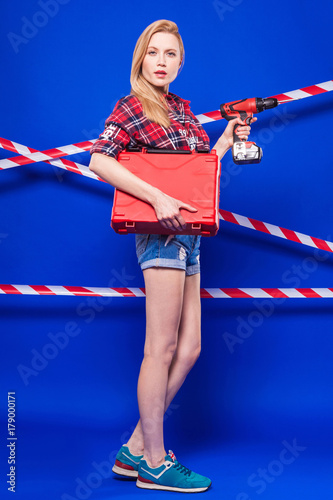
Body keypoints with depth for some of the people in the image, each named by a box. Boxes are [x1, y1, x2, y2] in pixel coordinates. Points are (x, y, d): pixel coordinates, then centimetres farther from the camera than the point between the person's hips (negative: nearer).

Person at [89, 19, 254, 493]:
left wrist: (229, 139, 11)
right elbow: (99, 161, -18)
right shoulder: (131, 105, -4)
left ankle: (137, 448, 16)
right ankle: (154, 464, 7)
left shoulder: (182, 108, 19)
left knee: (188, 349, 8)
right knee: (162, 348, -5)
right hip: (163, 233, -9)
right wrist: (157, 197, -25)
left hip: (186, 234, 9)